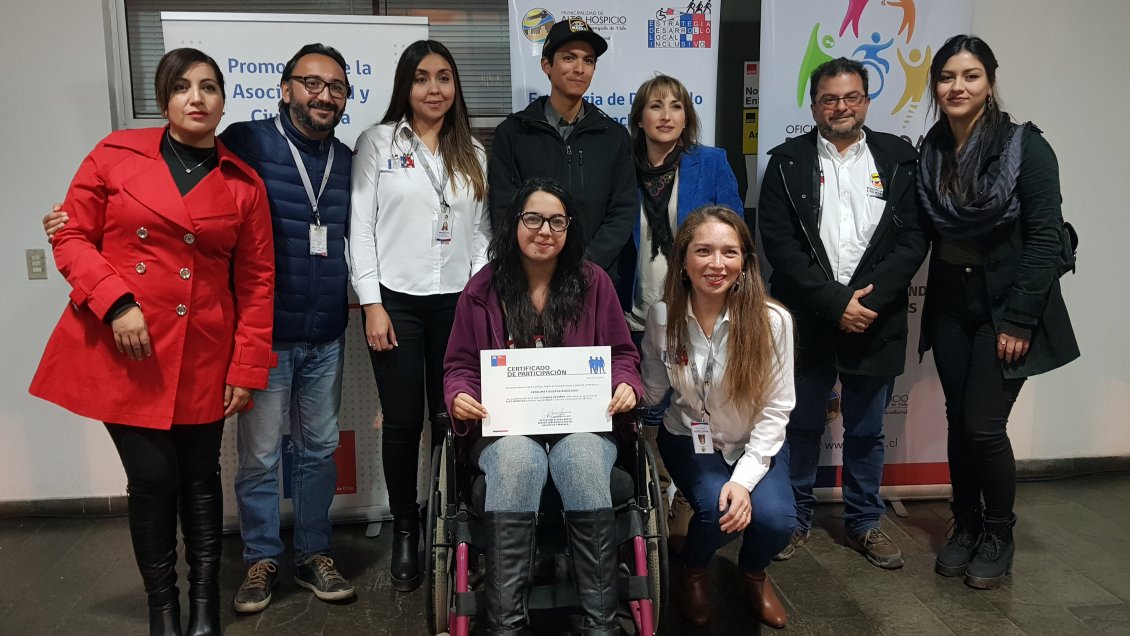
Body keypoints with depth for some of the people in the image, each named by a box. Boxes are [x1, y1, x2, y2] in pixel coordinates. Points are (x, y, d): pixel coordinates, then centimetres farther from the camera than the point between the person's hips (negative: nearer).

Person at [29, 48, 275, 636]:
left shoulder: (243, 184, 3)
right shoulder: (115, 156, 1)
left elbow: (257, 280, 3)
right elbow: (72, 236, 3)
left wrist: (248, 367, -1)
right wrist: (115, 301, -13)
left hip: (202, 358, 1)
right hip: (121, 352, -1)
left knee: (200, 477, 8)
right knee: (153, 478, 0)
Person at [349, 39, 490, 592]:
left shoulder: (473, 153, 12)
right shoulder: (377, 142, 2)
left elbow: (482, 230, 12)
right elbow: (360, 226, -2)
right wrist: (372, 303, -9)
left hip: (457, 301, 3)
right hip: (396, 300, -2)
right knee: (402, 421, 2)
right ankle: (405, 531, 18)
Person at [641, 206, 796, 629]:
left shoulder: (772, 320, -19)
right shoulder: (663, 316, -13)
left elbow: (775, 410, -13)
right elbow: (653, 392, -1)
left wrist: (745, 477, -21)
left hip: (755, 443, 0)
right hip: (691, 441, 0)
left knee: (776, 520, -24)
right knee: (718, 513, -27)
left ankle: (753, 572, 16)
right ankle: (694, 571, 12)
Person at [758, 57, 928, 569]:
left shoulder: (898, 158, 6)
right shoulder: (787, 161, 2)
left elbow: (913, 238, -1)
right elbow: (779, 243, -7)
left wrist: (868, 300, -13)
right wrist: (835, 303, -13)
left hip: (876, 320, 1)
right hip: (807, 319, -1)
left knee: (866, 431, 13)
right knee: (801, 425, 10)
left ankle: (864, 523, 30)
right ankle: (794, 519, 27)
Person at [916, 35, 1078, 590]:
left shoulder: (1025, 146, -13)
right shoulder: (930, 151, 1)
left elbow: (1045, 237, -14)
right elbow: (928, 233, 7)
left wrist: (1020, 319, -17)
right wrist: (935, 296, 0)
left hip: (1004, 307, -4)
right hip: (950, 305, 4)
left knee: (984, 426, -4)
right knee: (958, 421, 9)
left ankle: (999, 536, 19)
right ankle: (965, 527, 27)